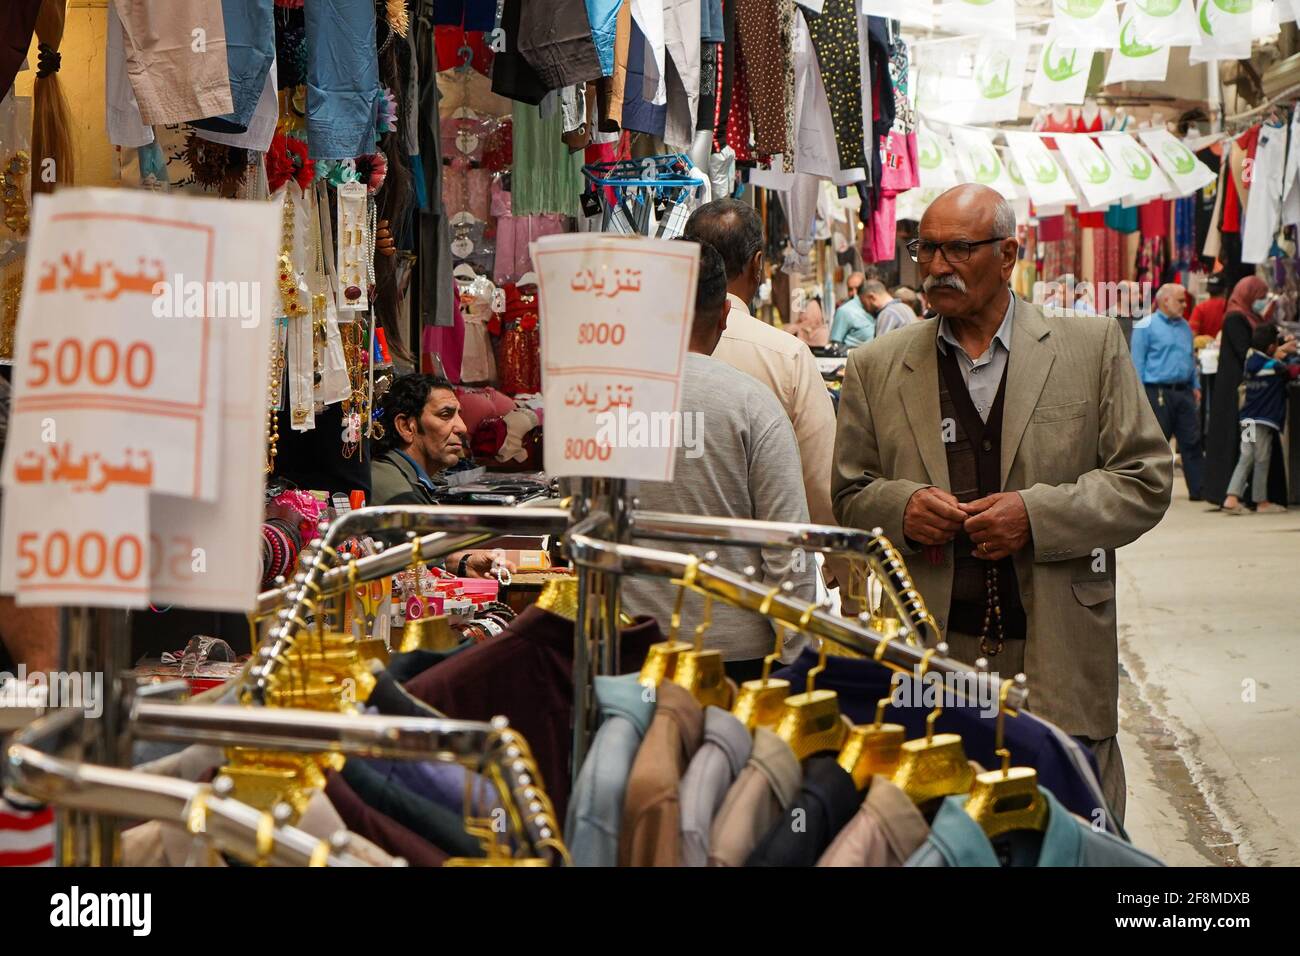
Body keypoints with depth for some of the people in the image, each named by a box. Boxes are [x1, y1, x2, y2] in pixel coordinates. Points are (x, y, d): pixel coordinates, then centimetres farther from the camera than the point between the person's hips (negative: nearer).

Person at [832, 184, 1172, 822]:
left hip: (1059, 656, -1)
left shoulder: (1092, 348, 6)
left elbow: (1147, 479, 3)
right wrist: (901, 507, -8)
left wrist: (1039, 513, -11)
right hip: (928, 659, 1)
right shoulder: (877, 369, 10)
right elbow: (848, 497, 15)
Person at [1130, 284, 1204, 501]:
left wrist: (1196, 386, 15)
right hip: (1158, 392, -6)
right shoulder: (1145, 326, -4)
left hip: (1184, 392, 6)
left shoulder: (1184, 326, 16)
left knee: (1192, 442, 2)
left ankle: (1199, 489, 4)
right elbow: (1137, 362, -6)